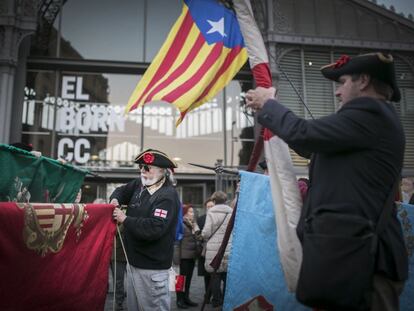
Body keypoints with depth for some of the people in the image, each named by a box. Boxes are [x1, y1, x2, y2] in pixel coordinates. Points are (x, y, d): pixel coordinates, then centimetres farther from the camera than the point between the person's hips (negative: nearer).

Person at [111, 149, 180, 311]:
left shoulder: (168, 195, -20)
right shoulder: (139, 184, 4)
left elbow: (154, 228, -32)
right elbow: (122, 190, 25)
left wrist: (125, 220, -20)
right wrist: (115, 199, 1)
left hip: (152, 267, -8)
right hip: (134, 261, 8)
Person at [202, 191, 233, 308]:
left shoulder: (211, 212, -4)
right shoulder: (232, 212, 3)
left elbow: (206, 233, -8)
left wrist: (205, 237, 14)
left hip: (214, 249, -2)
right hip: (229, 249, 2)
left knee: (215, 275, 9)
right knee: (227, 275, 13)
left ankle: (216, 300, 15)